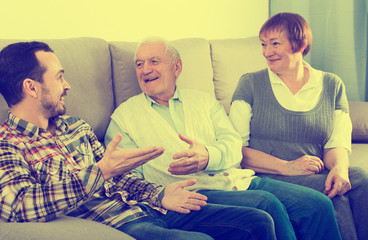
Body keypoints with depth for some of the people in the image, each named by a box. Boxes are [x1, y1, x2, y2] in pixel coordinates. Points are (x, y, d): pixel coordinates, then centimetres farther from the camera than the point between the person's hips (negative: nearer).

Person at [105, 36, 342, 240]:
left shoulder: (204, 100, 22)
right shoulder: (124, 116, 12)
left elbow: (234, 146, 7)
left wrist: (208, 156, -17)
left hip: (240, 180, 5)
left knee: (319, 204, -16)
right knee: (267, 204, -32)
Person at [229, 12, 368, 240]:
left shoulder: (332, 85, 13)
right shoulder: (251, 84, 5)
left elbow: (338, 144, 6)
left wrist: (339, 167, -18)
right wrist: (287, 167, -16)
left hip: (319, 176, 3)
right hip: (268, 179, -3)